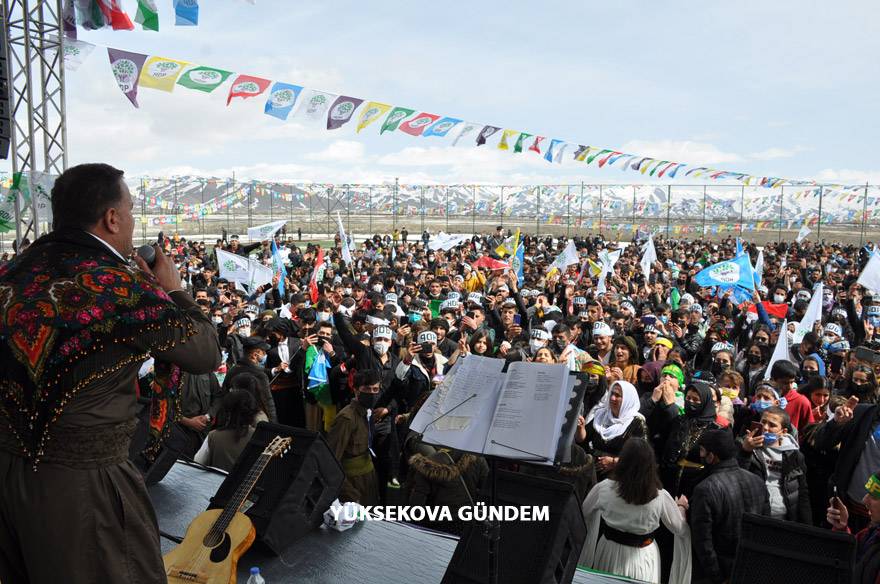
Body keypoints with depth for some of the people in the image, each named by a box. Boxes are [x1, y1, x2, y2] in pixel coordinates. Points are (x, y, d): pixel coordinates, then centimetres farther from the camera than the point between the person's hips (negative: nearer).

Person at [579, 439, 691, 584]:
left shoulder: (604, 488, -21)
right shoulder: (661, 497, -23)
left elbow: (584, 512, -1)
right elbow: (681, 530, -6)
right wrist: (681, 506, 14)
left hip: (609, 552, 0)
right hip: (642, 559, 0)